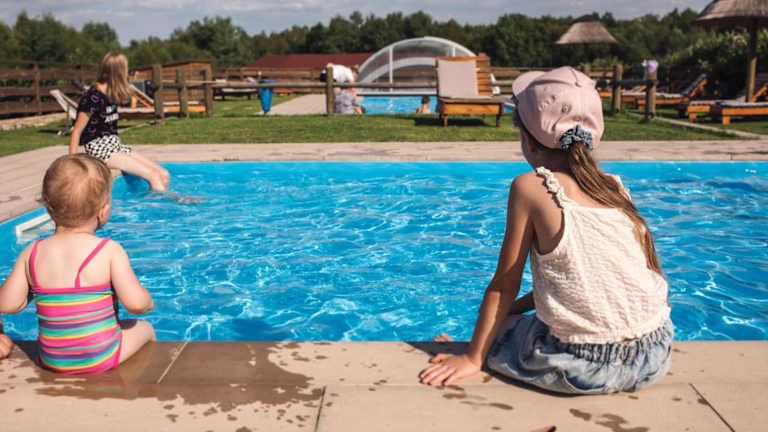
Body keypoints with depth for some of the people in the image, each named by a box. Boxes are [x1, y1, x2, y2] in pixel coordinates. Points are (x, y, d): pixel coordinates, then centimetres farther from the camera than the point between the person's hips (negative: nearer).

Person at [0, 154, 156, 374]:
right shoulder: (110, 251, -18)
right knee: (145, 328, 25)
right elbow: (136, 303, -24)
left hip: (51, 361, 4)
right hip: (100, 359, -4)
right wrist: (148, 303, -1)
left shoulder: (31, 254, -7)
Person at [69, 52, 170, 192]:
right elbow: (76, 132, -13)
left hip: (115, 144, 8)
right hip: (99, 149, -8)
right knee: (154, 176, -20)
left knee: (163, 174, -5)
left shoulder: (111, 95, 11)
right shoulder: (93, 97, -13)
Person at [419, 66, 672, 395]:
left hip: (586, 368, -6)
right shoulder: (614, 187, 7)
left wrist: (472, 358, 5)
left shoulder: (530, 187, -10)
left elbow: (504, 284, -5)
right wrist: (515, 308, 26)